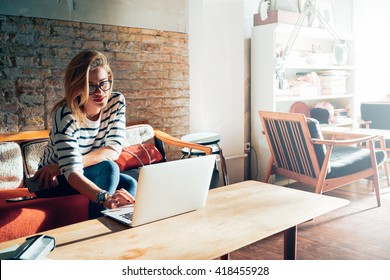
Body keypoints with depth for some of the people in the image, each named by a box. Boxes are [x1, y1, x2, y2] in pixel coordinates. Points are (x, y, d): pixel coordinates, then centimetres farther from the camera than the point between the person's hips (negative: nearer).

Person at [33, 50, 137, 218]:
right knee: (109, 167, -30)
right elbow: (72, 173, -39)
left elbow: (113, 151, -21)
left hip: (93, 175, 4)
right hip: (54, 183, -4)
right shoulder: (65, 115, -28)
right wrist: (104, 197, -59)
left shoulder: (116, 102, -14)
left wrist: (62, 165, -29)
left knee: (130, 184, -24)